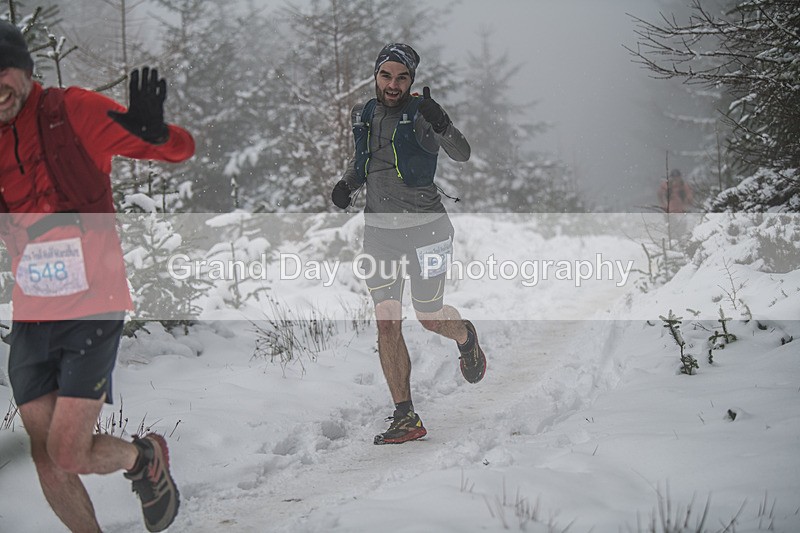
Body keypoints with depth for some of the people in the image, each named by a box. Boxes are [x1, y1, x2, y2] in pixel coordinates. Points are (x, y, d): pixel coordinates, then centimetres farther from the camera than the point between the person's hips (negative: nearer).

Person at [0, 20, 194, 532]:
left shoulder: (72, 111, -9)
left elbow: (182, 149, -10)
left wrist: (152, 133, -33)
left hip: (92, 312, -5)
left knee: (70, 454, -10)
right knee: (47, 459, 6)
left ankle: (147, 460, 22)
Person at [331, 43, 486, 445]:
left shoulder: (420, 115, -10)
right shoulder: (363, 115, 7)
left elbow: (462, 155, -22)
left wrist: (440, 123, -40)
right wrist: (347, 183, 4)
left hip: (424, 226, -4)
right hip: (379, 229, 4)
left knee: (430, 318, 3)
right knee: (387, 322, -3)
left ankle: (466, 337, 40)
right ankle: (406, 418, 2)